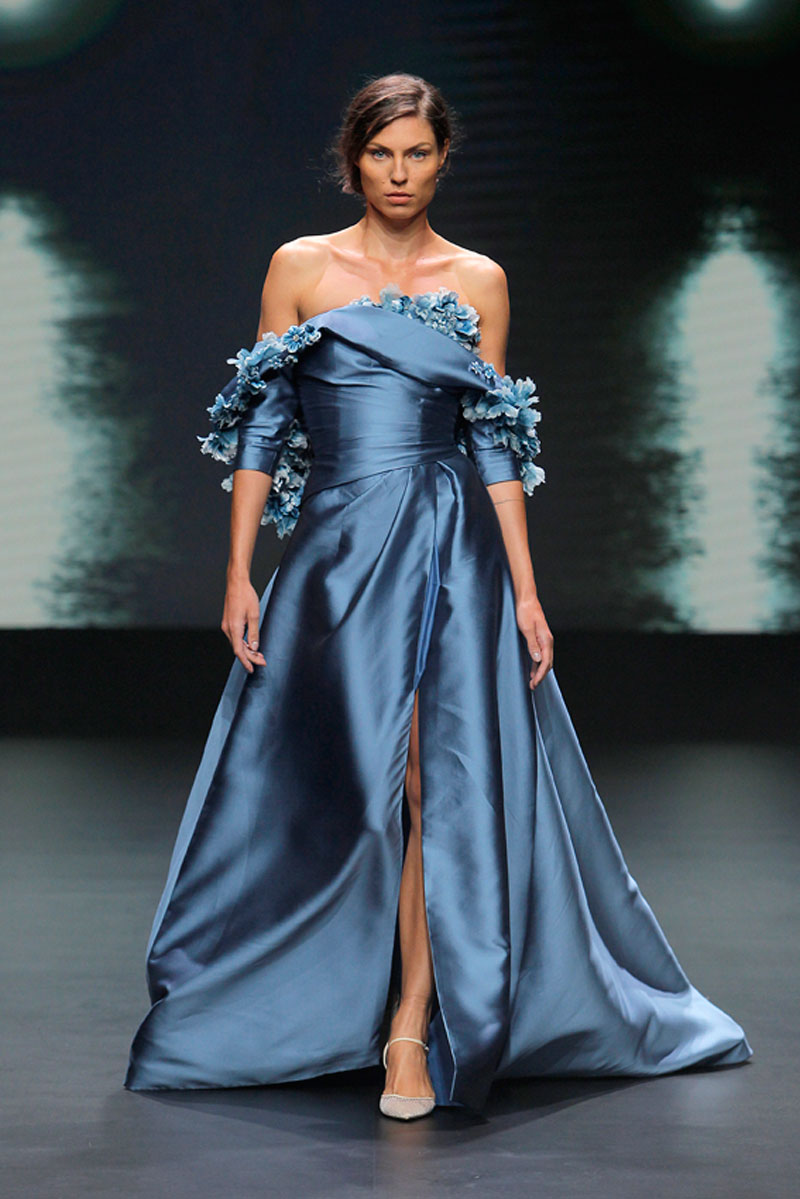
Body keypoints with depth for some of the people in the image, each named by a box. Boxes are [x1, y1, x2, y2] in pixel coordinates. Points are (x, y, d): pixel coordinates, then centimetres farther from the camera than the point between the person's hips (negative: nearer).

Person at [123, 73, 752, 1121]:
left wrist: (526, 592, 1)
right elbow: (261, 426, 4)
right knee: (334, 788, 4)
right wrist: (240, 576, -2)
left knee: (436, 784, -6)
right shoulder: (301, 267, 5)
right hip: (336, 553, 0)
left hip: (452, 554, 0)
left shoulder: (479, 281, 7)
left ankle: (412, 1026, -1)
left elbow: (495, 444, 6)